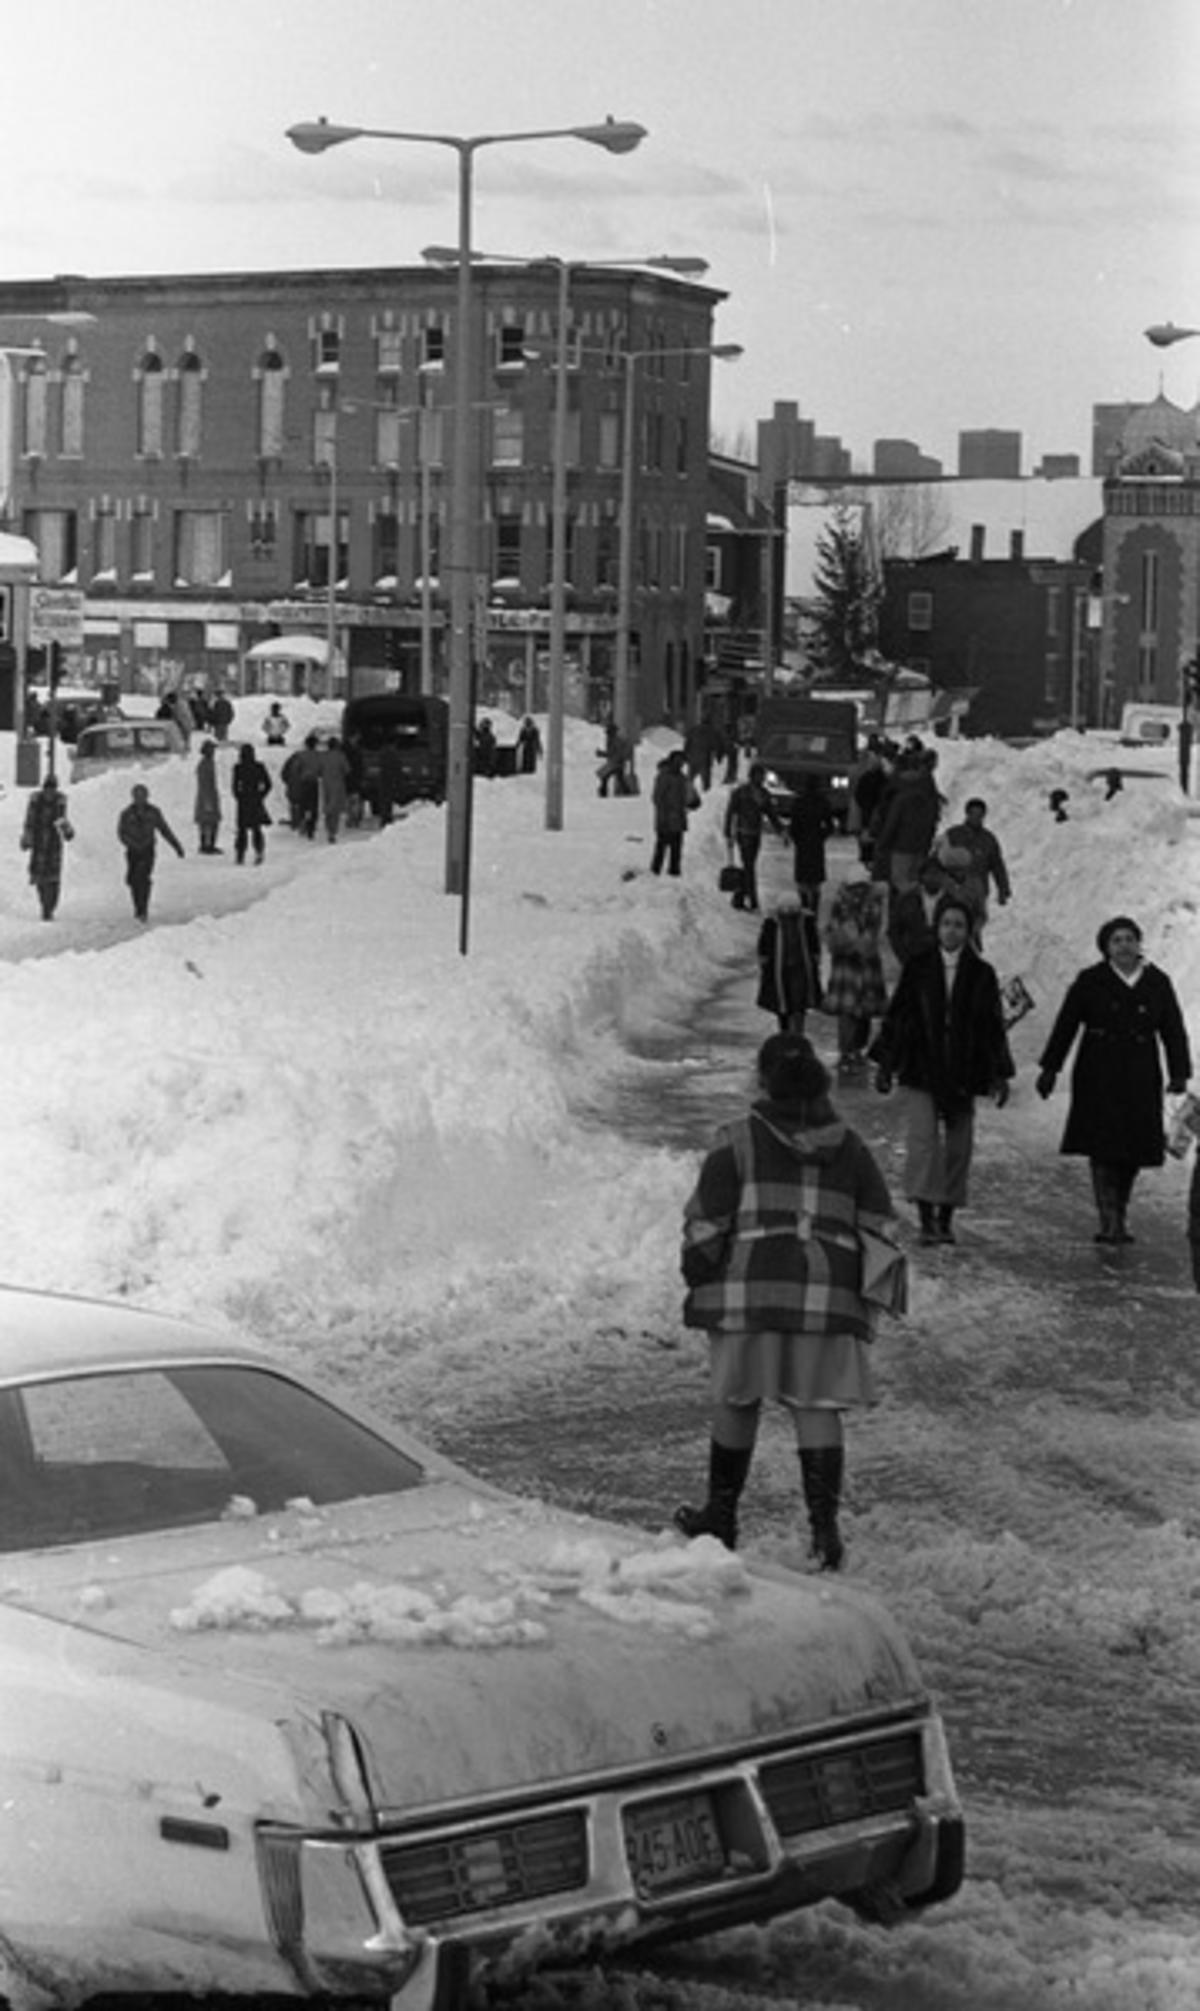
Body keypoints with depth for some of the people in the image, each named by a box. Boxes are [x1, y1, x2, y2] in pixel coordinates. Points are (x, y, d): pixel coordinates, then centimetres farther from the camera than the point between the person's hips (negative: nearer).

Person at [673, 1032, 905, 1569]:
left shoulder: (738, 1141, 0)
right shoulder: (850, 1148, 10)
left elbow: (705, 1225, -2)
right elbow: (880, 1228, 9)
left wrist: (700, 1284, 10)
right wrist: (867, 1304, 14)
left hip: (752, 1291, -2)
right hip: (829, 1297, 2)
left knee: (736, 1401, 11)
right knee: (818, 1407, 4)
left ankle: (721, 1516, 23)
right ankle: (824, 1523, -6)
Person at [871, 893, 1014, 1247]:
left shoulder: (981, 974, 4)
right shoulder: (917, 967, 3)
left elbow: (993, 1028, 7)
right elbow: (896, 1015, 6)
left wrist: (1000, 1075, 4)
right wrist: (885, 1063, 4)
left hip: (962, 1072, 1)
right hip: (922, 1069, -1)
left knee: (958, 1145, 3)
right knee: (923, 1138, -12)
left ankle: (946, 1217, 13)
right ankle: (926, 1218, -12)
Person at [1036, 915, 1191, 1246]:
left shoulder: (1158, 983, 7)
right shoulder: (1090, 982, 0)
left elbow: (1173, 1032, 8)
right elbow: (1065, 1026, 3)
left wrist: (1179, 1073, -1)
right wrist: (1050, 1069, 2)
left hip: (1140, 1080, 2)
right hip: (1099, 1078, -2)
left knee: (1133, 1151, 1)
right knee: (1103, 1147, -10)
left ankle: (1117, 1217, 14)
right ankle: (1110, 1222, -12)